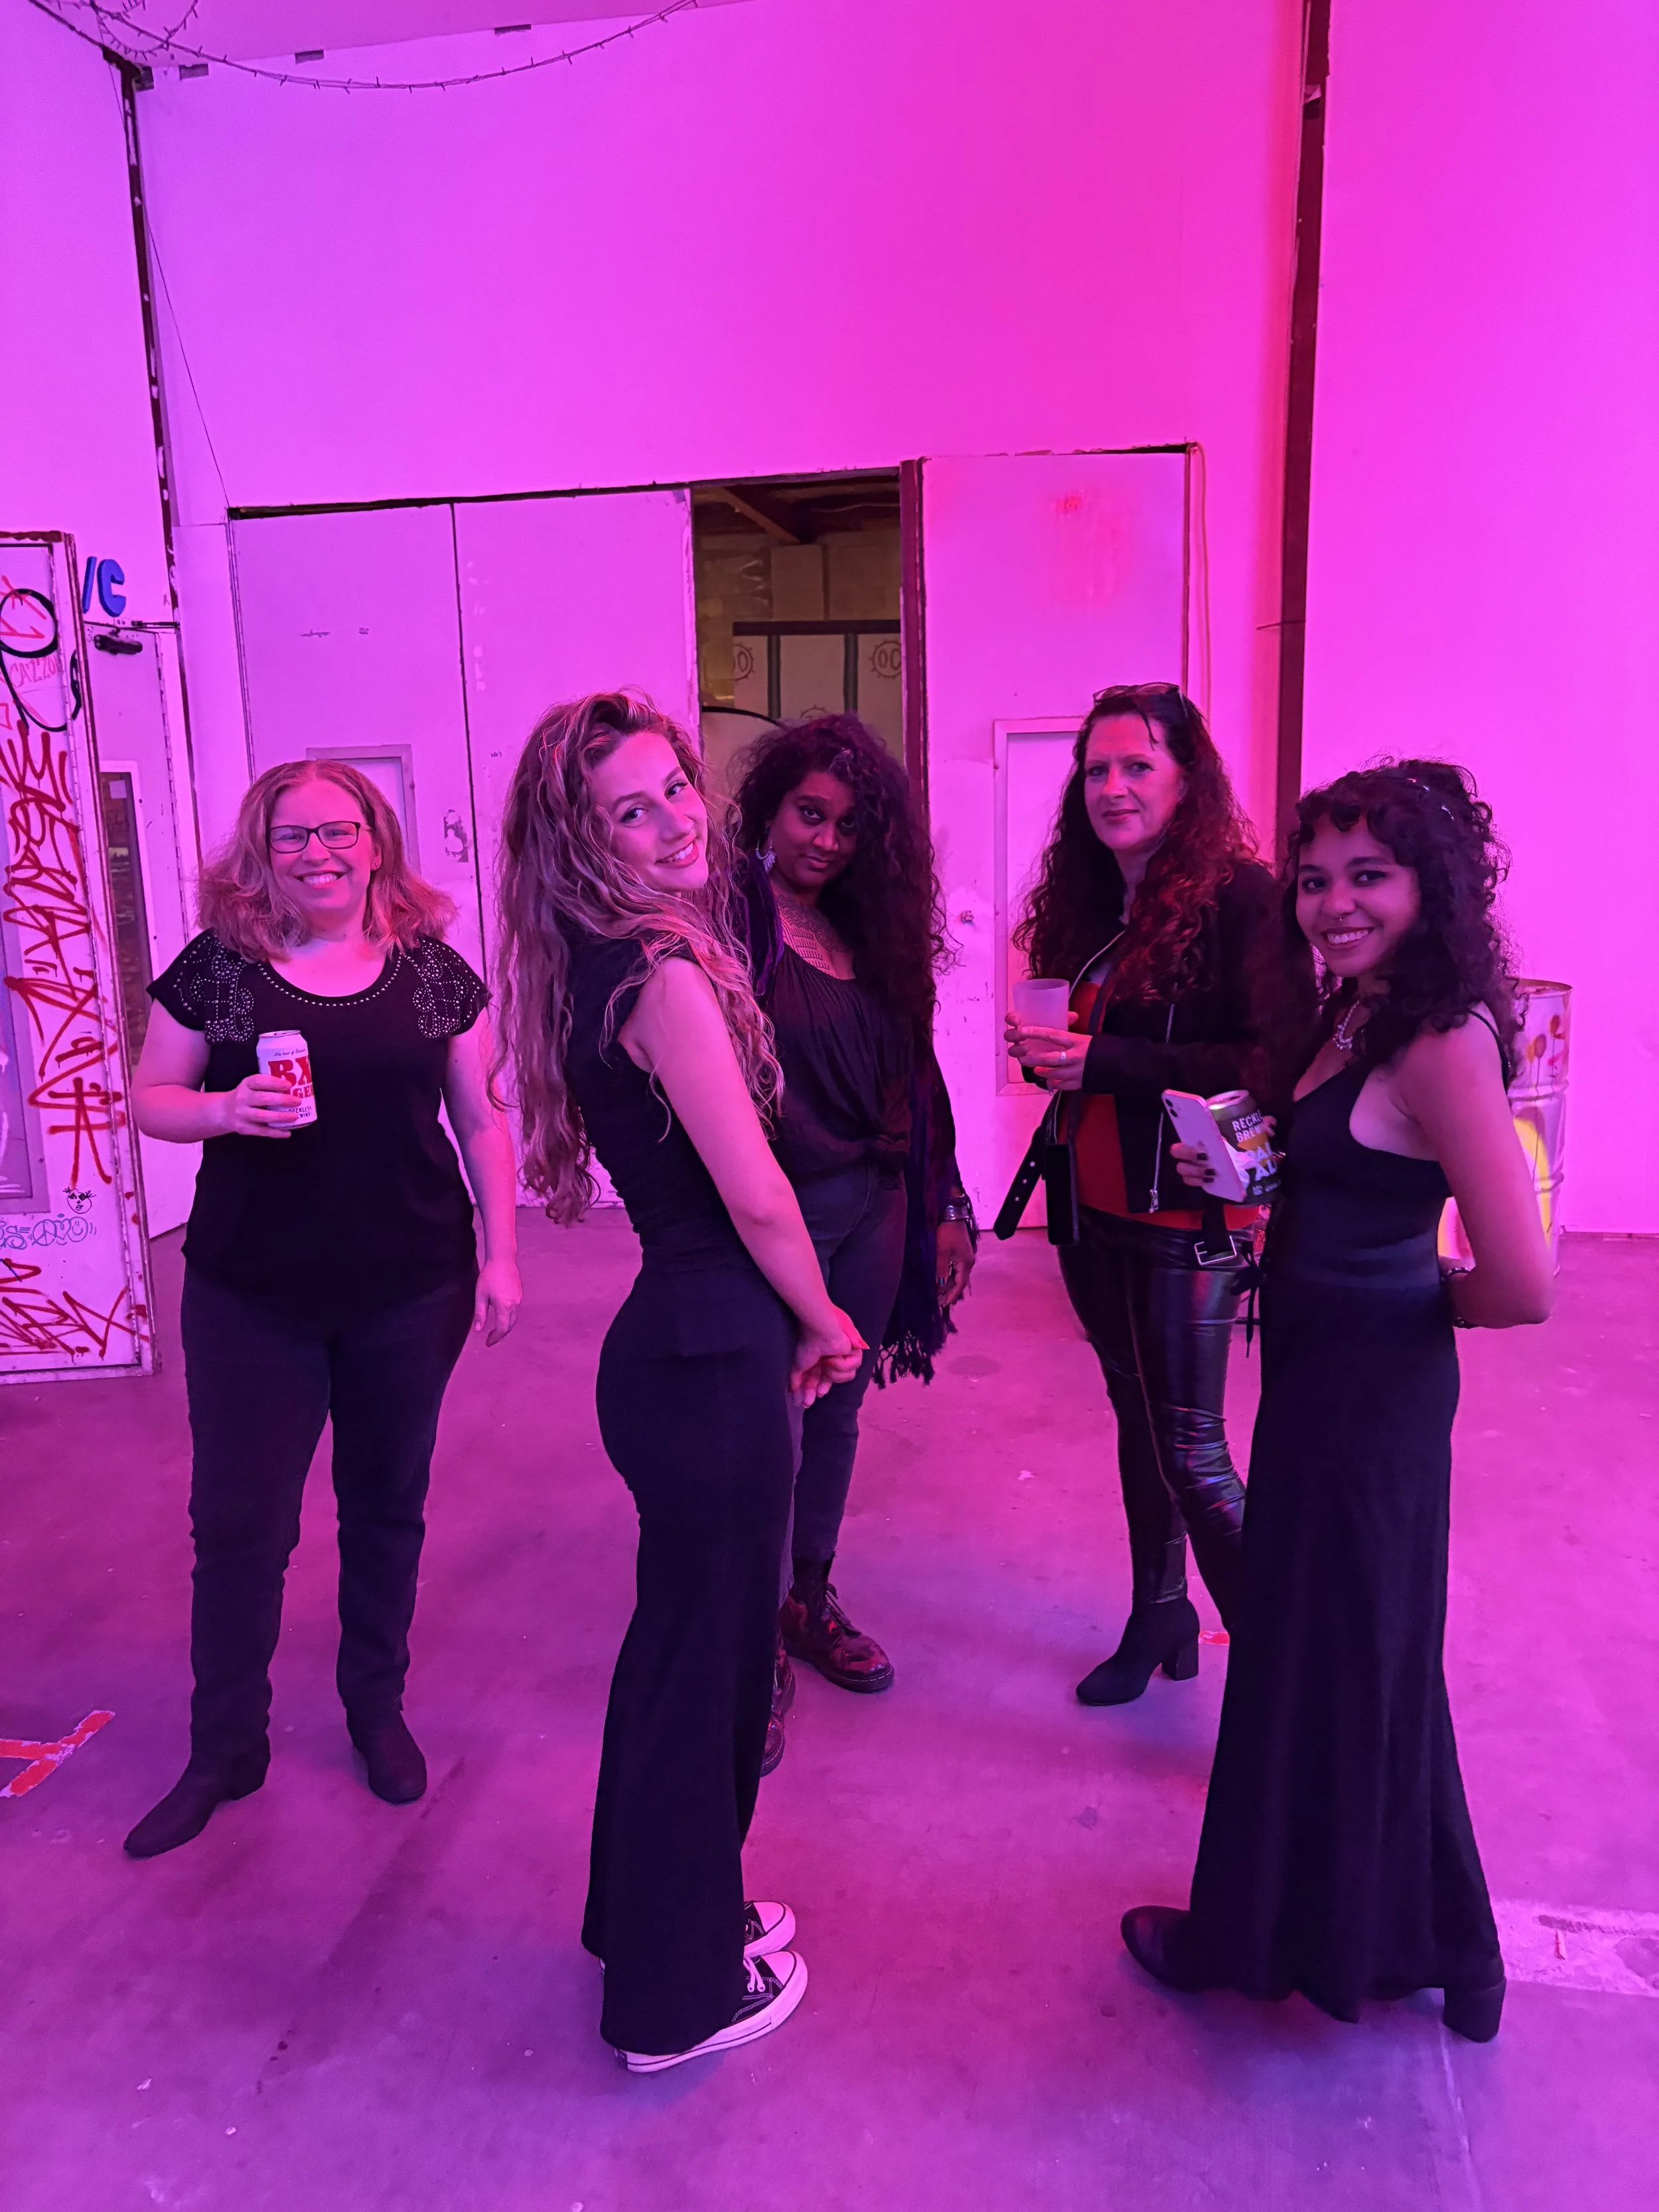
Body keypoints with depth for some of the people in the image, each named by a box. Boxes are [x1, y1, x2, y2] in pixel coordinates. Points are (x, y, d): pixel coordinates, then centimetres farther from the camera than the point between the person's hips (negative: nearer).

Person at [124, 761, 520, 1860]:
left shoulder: (433, 971, 0)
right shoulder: (216, 967, -2)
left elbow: (481, 1121, 4)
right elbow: (150, 1098, 4)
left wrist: (500, 1256, 0)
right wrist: (223, 1110, -18)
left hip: (409, 1294, 1)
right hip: (252, 1301, 0)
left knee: (387, 1509, 14)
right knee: (237, 1524, 6)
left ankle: (379, 1710, 36)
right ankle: (224, 1750, 27)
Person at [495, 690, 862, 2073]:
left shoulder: (601, 968, 8)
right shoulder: (666, 974, -20)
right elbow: (757, 1196, -20)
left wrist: (787, 1331, 14)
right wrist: (823, 1326, -2)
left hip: (676, 1341, 9)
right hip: (712, 1359, -9)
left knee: (683, 1636, 24)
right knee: (711, 1656, 8)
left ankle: (657, 1911, 46)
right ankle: (681, 1992, 30)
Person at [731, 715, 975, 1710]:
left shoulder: (868, 925, 10)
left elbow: (910, 1072, 12)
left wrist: (944, 1203, 12)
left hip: (874, 1206, 7)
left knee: (836, 1411, 18)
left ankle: (812, 1600, 37)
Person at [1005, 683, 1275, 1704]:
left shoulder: (1240, 897, -13)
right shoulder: (1087, 905, 9)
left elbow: (1263, 1062, -20)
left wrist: (1101, 1061, -22)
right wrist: (1045, 1053, -7)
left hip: (1188, 1216, -7)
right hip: (1097, 1208, 7)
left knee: (1190, 1448, -2)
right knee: (1139, 1417, 19)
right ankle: (1159, 1615, 36)